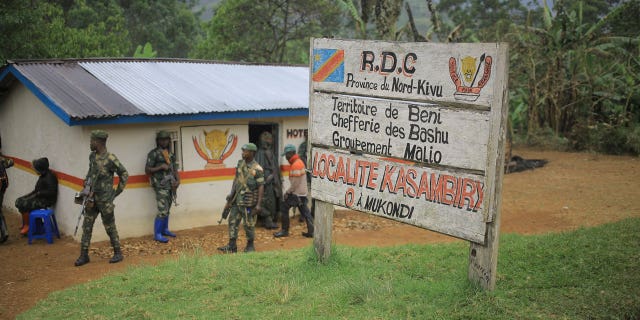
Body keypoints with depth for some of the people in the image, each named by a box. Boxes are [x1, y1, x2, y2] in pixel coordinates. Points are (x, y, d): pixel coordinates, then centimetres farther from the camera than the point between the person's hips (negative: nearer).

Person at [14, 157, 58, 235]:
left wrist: (37, 194, -20)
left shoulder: (50, 177, -20)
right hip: (39, 197, 10)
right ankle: (24, 223, 14)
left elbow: (51, 192, -27)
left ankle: (27, 226, -2)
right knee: (18, 201, 6)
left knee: (23, 205, -20)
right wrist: (29, 194, 8)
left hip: (46, 200, -10)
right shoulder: (43, 175, 9)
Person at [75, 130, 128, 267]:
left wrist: (118, 192, -5)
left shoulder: (111, 159, -16)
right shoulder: (92, 156, 6)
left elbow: (124, 174, -8)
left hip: (105, 199, -6)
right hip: (92, 198, 6)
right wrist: (87, 183, 7)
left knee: (110, 227, 2)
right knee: (87, 226, 4)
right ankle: (84, 255, 10)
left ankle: (118, 253, 16)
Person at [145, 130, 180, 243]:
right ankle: (157, 235, -3)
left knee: (167, 210, 14)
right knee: (162, 211, -9)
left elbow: (175, 169, 15)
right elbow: (147, 170, -9)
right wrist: (160, 167, -18)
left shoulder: (170, 154, 13)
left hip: (171, 185, 7)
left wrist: (178, 180, -1)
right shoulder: (153, 154, -7)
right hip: (161, 186, -6)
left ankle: (164, 230, 26)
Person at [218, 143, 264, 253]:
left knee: (249, 224, 3)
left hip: (248, 202, -7)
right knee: (232, 221, 9)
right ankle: (232, 246, 17)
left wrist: (259, 204, -20)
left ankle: (250, 246, 20)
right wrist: (231, 195, 10)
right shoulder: (240, 163, 6)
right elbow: (236, 179, 12)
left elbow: (261, 187, -16)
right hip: (237, 199, 7)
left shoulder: (257, 169, -15)